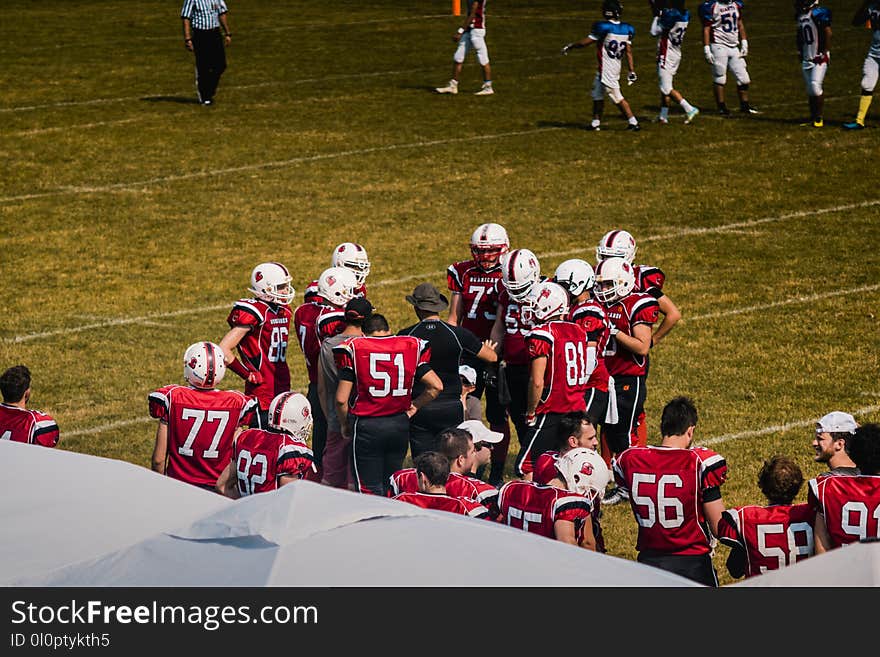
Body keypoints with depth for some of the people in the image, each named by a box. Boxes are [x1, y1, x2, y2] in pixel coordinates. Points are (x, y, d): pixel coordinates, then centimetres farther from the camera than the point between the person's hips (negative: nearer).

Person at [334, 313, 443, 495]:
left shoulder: (354, 348, -5)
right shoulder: (411, 347, 3)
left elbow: (341, 399, -8)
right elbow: (436, 386, -1)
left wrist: (345, 424, 9)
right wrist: (415, 406, 13)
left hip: (366, 425, -3)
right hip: (400, 424, 3)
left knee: (370, 490, 3)